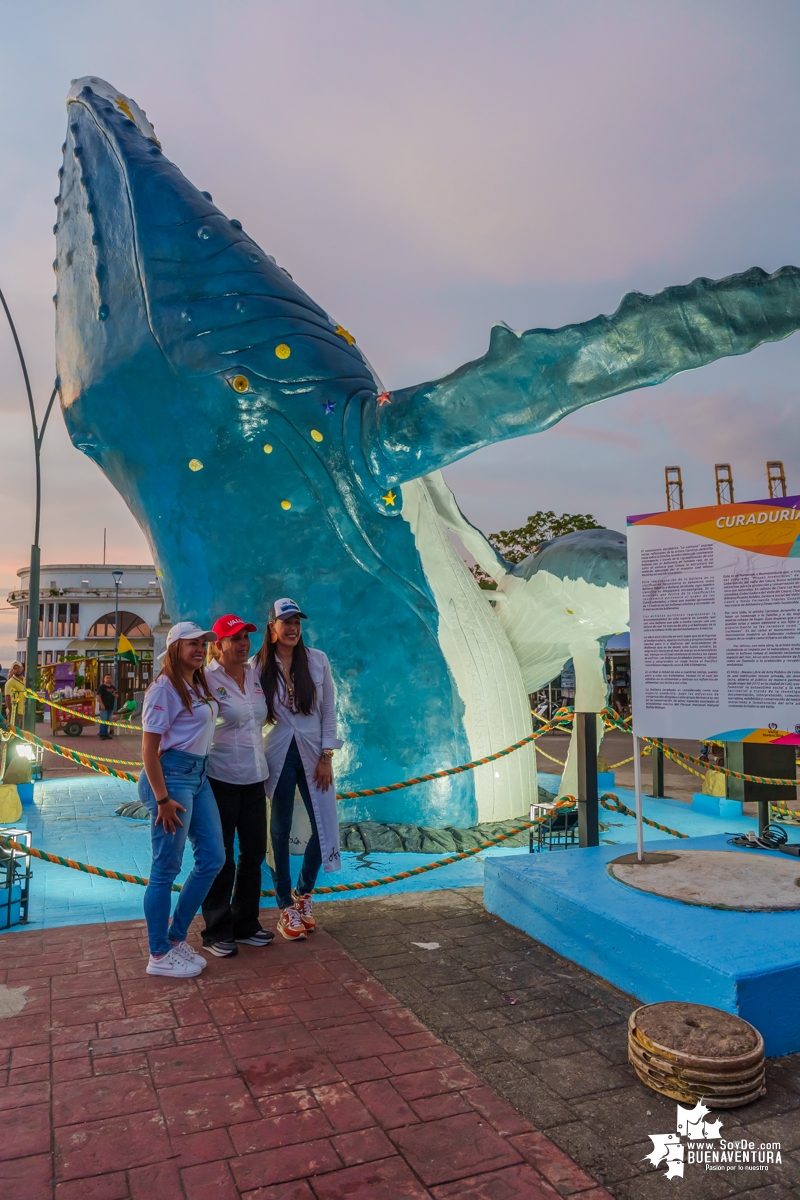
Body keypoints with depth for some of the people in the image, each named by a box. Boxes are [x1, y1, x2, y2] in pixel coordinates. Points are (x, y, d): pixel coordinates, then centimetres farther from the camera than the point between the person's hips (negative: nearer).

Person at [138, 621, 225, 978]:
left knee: (212, 858, 12)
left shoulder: (199, 686, 13)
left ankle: (176, 938, 26)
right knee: (166, 868, 2)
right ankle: (159, 956, 17)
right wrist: (162, 799, -17)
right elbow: (149, 749, -14)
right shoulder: (164, 688, -12)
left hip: (199, 776, 9)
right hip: (173, 775, -9)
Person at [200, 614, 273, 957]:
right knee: (220, 858, 5)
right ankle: (216, 933, 22)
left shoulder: (256, 673, 7)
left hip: (254, 775, 6)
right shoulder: (207, 678, -13)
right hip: (221, 777, -6)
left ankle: (245, 925, 31)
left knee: (254, 852, 14)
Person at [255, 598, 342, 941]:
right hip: (277, 755, -1)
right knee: (280, 830, 6)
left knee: (324, 826, 2)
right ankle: (286, 908, 22)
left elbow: (329, 710, 0)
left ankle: (303, 892, 27)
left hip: (312, 754, 2)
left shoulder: (317, 660, -2)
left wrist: (326, 757, -4)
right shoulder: (258, 666, -5)